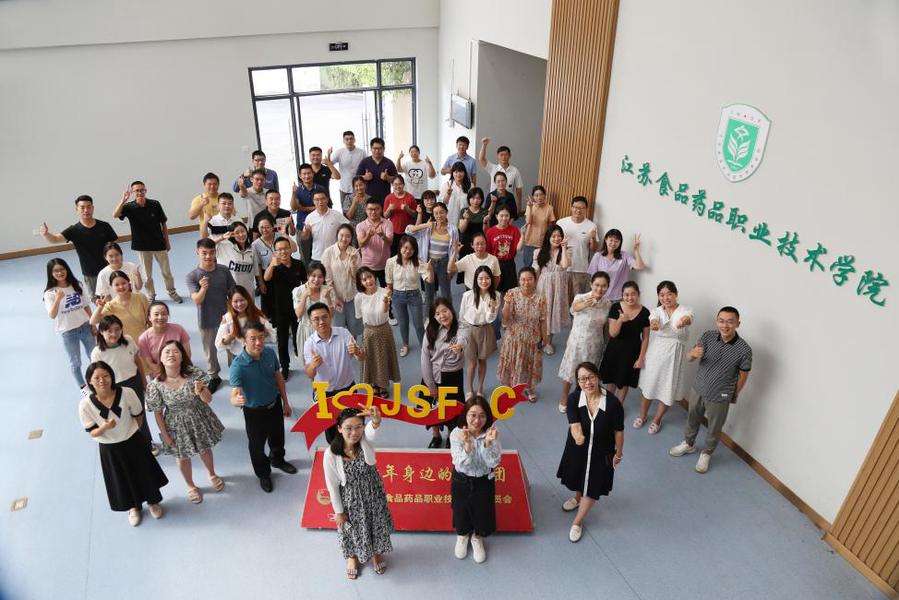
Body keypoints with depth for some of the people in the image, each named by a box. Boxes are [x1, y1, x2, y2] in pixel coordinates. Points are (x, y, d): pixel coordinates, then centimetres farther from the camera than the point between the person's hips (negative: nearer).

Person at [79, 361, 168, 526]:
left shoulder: (127, 393, -24)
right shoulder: (85, 404, -23)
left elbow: (138, 415, -5)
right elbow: (92, 432, -13)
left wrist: (132, 433, 6)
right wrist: (104, 427, -34)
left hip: (134, 442, 0)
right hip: (109, 449, 0)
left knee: (145, 473, 20)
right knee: (123, 480, 20)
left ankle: (153, 501, 50)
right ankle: (134, 507, 51)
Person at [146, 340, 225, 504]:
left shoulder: (194, 374, -22)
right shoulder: (156, 385, -22)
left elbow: (208, 400, -18)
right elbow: (158, 413, -9)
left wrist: (200, 390, -39)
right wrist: (165, 434, -4)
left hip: (199, 419, 1)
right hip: (177, 425, -1)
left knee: (205, 449, 25)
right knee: (182, 456, 21)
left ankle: (212, 475, 56)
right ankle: (191, 486, 50)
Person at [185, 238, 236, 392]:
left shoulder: (224, 270, -8)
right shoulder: (192, 276, -14)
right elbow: (197, 300, -23)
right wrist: (203, 288, -42)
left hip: (226, 318, 1)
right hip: (206, 322, -1)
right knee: (210, 352, 16)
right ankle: (214, 377, 38)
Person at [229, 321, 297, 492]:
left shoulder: (270, 353, -16)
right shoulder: (238, 365, -31)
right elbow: (234, 395, -35)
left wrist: (285, 402, 8)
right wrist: (237, 400, -60)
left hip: (275, 404, 4)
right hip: (254, 411, -4)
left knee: (277, 437, 27)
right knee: (257, 444, 18)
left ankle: (278, 460, 58)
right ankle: (263, 474, 46)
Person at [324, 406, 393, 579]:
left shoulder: (365, 440, -24)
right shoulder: (330, 455, -26)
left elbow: (372, 428, -50)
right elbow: (332, 485, -13)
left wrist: (376, 419, -74)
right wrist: (338, 511, -4)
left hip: (373, 493, 2)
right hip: (350, 499, -1)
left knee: (376, 524, 24)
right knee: (353, 530, 23)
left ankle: (376, 552, 55)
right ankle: (353, 556, 56)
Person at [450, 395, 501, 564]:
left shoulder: (492, 433, -20)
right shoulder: (457, 434, -23)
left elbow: (493, 463, -22)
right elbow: (461, 465, -26)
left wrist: (488, 443, -39)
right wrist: (467, 444, -43)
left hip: (484, 481, 1)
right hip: (461, 481, 0)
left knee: (482, 512, 17)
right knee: (461, 510, 20)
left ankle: (477, 538, 50)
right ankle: (462, 535, 53)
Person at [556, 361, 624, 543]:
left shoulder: (612, 403, -29)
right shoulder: (573, 398, -26)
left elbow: (618, 431, -13)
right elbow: (574, 426, -31)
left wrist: (618, 453, 0)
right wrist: (578, 436, -55)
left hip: (601, 452, -1)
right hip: (577, 449, 2)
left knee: (592, 488, 15)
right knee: (578, 477, 29)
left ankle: (577, 522, 40)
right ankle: (577, 498, 64)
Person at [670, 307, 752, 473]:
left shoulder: (744, 350, -22)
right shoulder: (708, 336, -15)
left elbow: (743, 375, -7)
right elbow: (689, 358, -12)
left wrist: (734, 395, 5)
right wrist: (693, 353, -37)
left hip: (720, 397, -3)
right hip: (699, 389, 3)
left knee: (714, 428, 18)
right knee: (692, 419, 25)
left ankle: (706, 453, 43)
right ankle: (688, 444, 50)